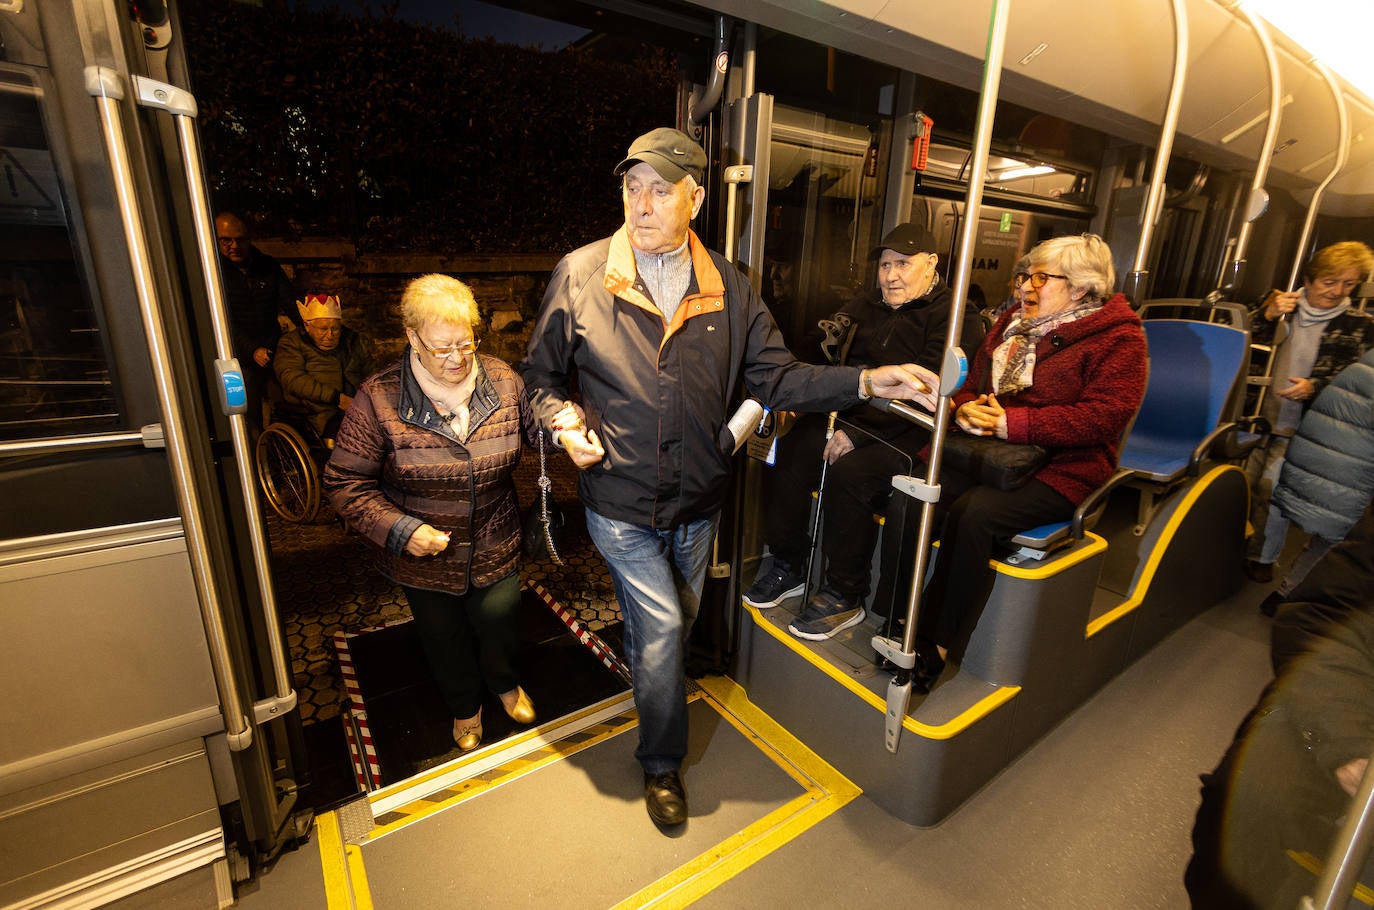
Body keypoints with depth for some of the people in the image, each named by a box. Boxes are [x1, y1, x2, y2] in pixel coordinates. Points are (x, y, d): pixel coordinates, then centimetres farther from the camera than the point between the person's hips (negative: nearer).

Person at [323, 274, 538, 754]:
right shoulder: (378, 399, -18)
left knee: (497, 624, 18)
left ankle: (505, 683, 54)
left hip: (495, 549, 1)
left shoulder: (503, 381, -12)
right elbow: (345, 481, -12)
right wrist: (399, 530, -22)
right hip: (424, 555, 0)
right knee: (445, 638, 22)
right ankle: (464, 708, 53)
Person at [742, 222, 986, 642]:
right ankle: (786, 567, -5)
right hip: (853, 419, 7)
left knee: (848, 472, -33)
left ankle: (844, 596, -13)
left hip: (908, 436, -6)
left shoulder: (955, 317, -4)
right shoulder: (868, 310, 20)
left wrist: (858, 432, -23)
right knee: (788, 449, -18)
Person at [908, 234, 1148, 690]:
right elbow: (973, 386, 19)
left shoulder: (1118, 338, -3)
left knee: (972, 513, -32)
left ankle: (938, 644, -18)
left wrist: (1010, 422, -22)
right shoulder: (1013, 322, 17)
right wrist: (964, 408, -6)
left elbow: (1103, 416, -16)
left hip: (1060, 469, -6)